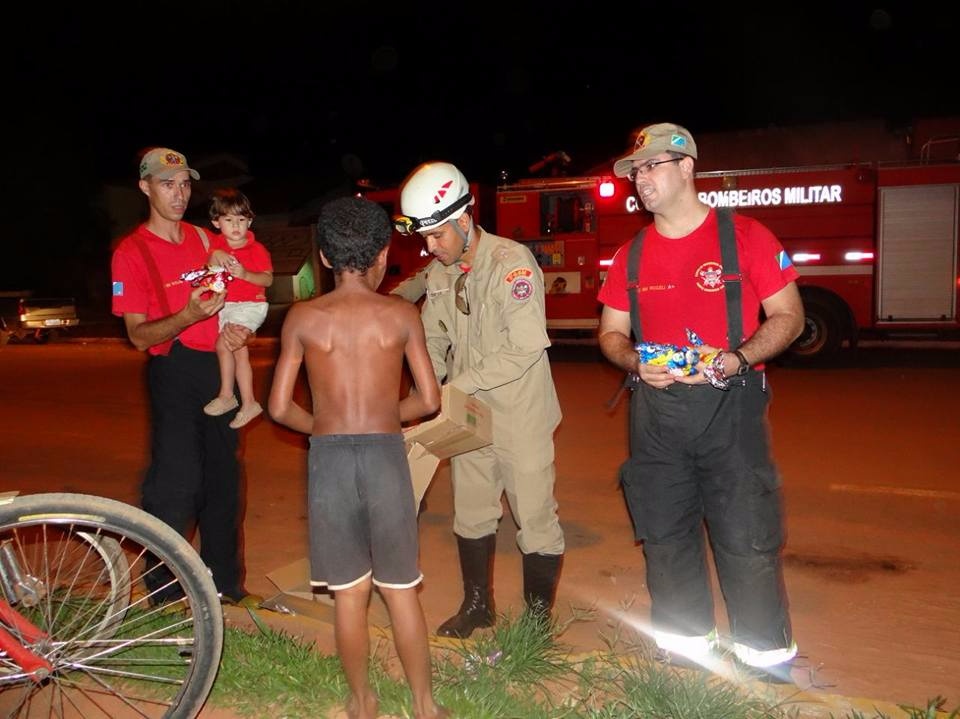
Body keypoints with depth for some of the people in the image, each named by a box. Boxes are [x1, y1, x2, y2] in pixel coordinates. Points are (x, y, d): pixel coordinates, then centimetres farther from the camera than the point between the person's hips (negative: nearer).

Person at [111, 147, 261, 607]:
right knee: (176, 481, -8)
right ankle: (164, 593, 9)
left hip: (218, 366, 6)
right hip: (173, 373, -6)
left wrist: (236, 329, -1)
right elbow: (139, 336, -11)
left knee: (223, 477, 12)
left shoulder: (202, 238, 10)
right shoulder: (131, 253, -7)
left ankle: (225, 581, 25)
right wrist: (188, 315, -28)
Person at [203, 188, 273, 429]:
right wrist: (215, 256, -19)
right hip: (225, 305, 6)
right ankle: (248, 403, 15)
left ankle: (226, 395, -6)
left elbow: (268, 280, -13)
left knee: (223, 344, -19)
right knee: (238, 350, 7)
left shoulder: (257, 249, -8)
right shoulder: (216, 243, 6)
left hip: (250, 305, -5)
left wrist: (245, 274, -28)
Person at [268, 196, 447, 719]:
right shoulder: (402, 314, 0)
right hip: (385, 456, 0)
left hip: (328, 458, 0)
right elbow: (428, 400, 1)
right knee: (400, 590, 14)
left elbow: (279, 408, -1)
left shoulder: (303, 317, 0)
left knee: (348, 592, 15)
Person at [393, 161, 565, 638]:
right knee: (471, 514, 17)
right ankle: (477, 605, 36)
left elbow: (525, 346, -25)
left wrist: (459, 385, -21)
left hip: (520, 416, -6)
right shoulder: (437, 273, 4)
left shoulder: (512, 262, -18)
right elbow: (433, 340, 13)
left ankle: (539, 614, 24)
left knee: (535, 519, 5)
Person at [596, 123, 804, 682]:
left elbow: (788, 316, -2)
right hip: (656, 412, 4)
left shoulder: (745, 236, -3)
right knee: (666, 533, 11)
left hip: (730, 405, -4)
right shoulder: (632, 255, 9)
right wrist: (637, 362, -9)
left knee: (747, 538, 1)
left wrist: (738, 358, -20)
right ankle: (686, 642, 28)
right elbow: (612, 333, 13)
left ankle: (767, 655, 20)